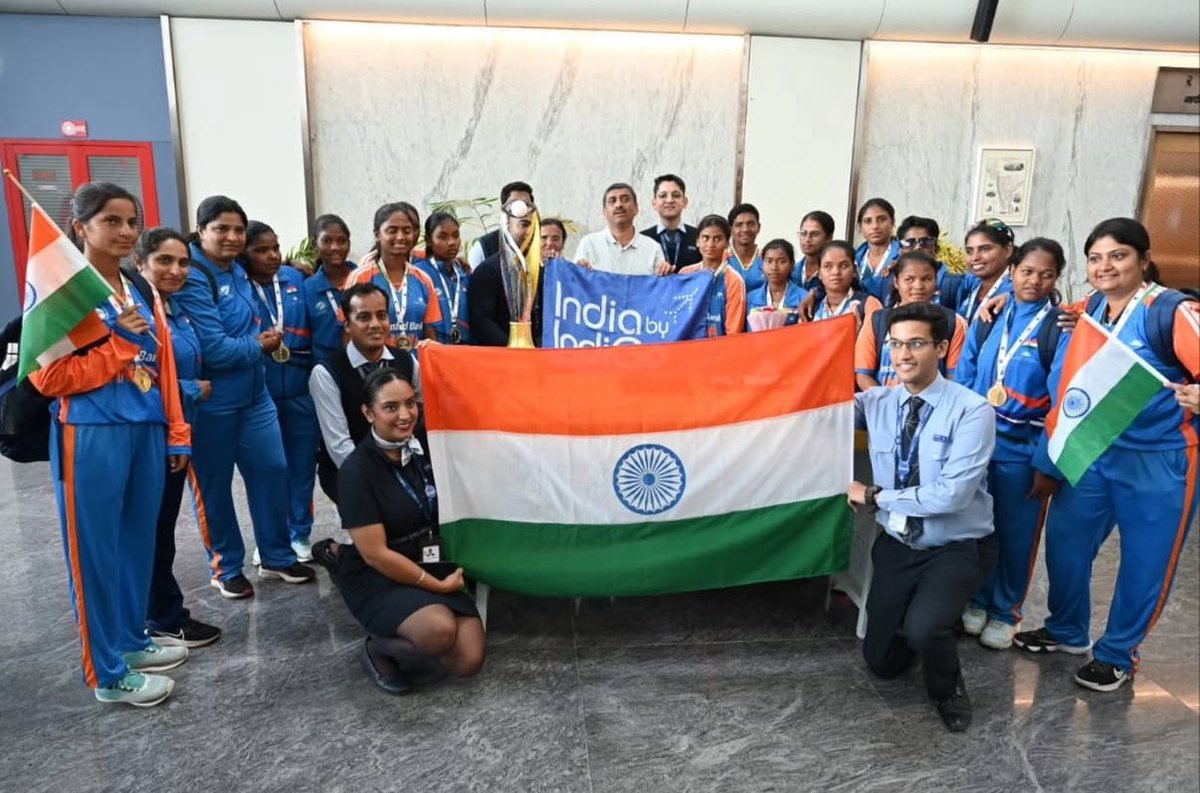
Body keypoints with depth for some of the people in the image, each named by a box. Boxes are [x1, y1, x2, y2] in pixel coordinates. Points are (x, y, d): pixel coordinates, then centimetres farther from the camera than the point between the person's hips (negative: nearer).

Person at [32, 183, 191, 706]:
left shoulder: (142, 290, 14)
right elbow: (48, 376, -13)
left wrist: (176, 432, 11)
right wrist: (119, 344, -14)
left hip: (146, 432, 6)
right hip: (91, 436, -6)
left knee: (138, 541, 14)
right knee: (97, 552, 3)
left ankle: (132, 640, 31)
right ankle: (108, 673, 14)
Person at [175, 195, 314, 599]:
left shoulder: (237, 270, 5)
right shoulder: (192, 280, -19)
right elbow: (214, 349, -24)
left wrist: (264, 338, 3)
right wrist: (260, 345, -8)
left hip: (254, 394, 7)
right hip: (212, 403, -7)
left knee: (272, 470, 10)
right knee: (214, 486, 8)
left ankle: (277, 557, 25)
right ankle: (226, 568, 24)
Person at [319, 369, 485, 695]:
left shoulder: (424, 447, -1)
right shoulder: (357, 470, -16)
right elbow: (375, 554, -17)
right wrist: (438, 586, -13)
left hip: (437, 568, 6)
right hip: (378, 580, -5)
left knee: (468, 662, -12)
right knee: (439, 629, -33)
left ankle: (401, 649, 15)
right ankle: (378, 648, -2)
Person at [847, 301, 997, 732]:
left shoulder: (972, 409, -18)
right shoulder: (876, 402, -4)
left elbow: (952, 494, -25)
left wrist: (874, 497, -18)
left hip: (957, 548, -4)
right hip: (895, 544, 5)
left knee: (922, 630, -30)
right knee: (881, 660, 9)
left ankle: (947, 688, 6)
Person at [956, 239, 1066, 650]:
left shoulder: (1059, 329, -7)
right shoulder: (987, 320, 4)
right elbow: (961, 383, 6)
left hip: (1023, 451, -3)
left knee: (1016, 534, 10)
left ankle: (1005, 611, 28)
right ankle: (977, 599, 32)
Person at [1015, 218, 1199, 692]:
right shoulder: (1088, 310, 3)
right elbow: (1067, 381, 14)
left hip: (1157, 460, -5)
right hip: (1090, 452, 6)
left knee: (1144, 562, 9)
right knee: (1064, 540, 12)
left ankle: (1117, 655, 27)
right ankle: (1067, 631, 34)